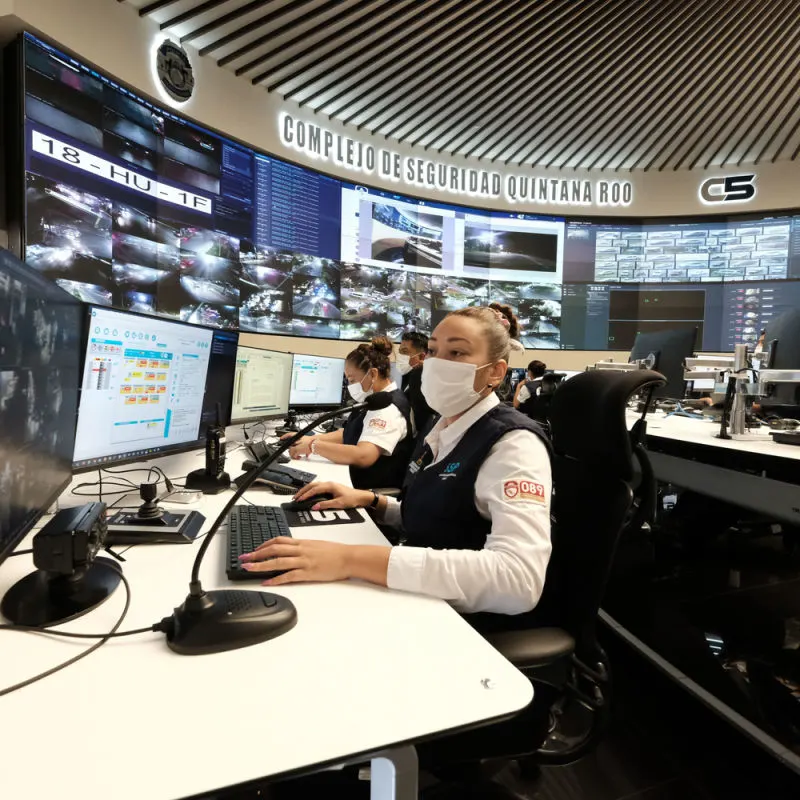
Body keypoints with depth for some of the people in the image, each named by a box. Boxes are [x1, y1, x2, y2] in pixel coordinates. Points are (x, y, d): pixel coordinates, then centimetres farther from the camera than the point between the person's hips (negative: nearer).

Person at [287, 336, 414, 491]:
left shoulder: (388, 408, -22)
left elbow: (362, 456, -34)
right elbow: (349, 433, 19)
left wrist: (313, 446, -25)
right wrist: (310, 439, 5)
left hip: (375, 493, -9)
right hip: (358, 486, 9)